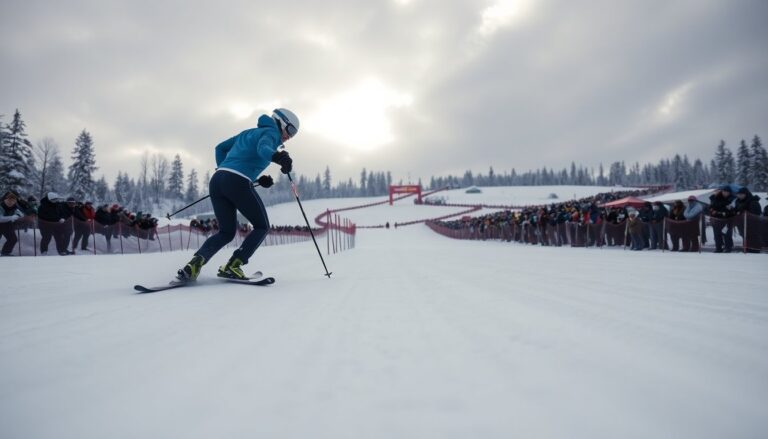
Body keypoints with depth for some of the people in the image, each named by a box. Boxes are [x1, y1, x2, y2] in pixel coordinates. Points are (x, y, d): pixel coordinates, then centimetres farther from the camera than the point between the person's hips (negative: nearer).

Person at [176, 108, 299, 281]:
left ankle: (196, 262, -5)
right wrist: (277, 157, -40)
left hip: (216, 180, 8)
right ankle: (232, 266, -5)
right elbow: (263, 148, -20)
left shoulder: (248, 133, 30)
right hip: (238, 182, -8)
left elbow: (220, 148, 32)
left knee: (226, 232, 18)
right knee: (262, 227, 8)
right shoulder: (271, 133, 5)